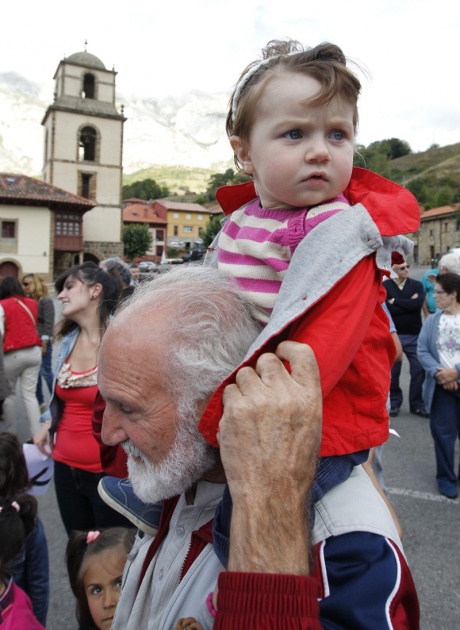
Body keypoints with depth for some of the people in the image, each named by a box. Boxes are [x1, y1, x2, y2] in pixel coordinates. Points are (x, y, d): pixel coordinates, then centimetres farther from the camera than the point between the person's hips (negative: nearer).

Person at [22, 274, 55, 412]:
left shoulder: (46, 300, -10)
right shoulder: (29, 300, 10)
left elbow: (49, 323, -14)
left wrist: (44, 342, -17)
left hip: (42, 342, -7)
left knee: (46, 372, -3)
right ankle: (40, 402, 22)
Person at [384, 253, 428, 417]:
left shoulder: (417, 285, 3)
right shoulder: (385, 286, -3)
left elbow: (418, 304, -16)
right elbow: (386, 309, -17)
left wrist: (395, 301, -12)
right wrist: (408, 304, -14)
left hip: (415, 335, 2)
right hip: (393, 335, -1)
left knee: (419, 370, 4)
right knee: (393, 371, 8)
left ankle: (417, 404, 19)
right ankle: (395, 403, 24)